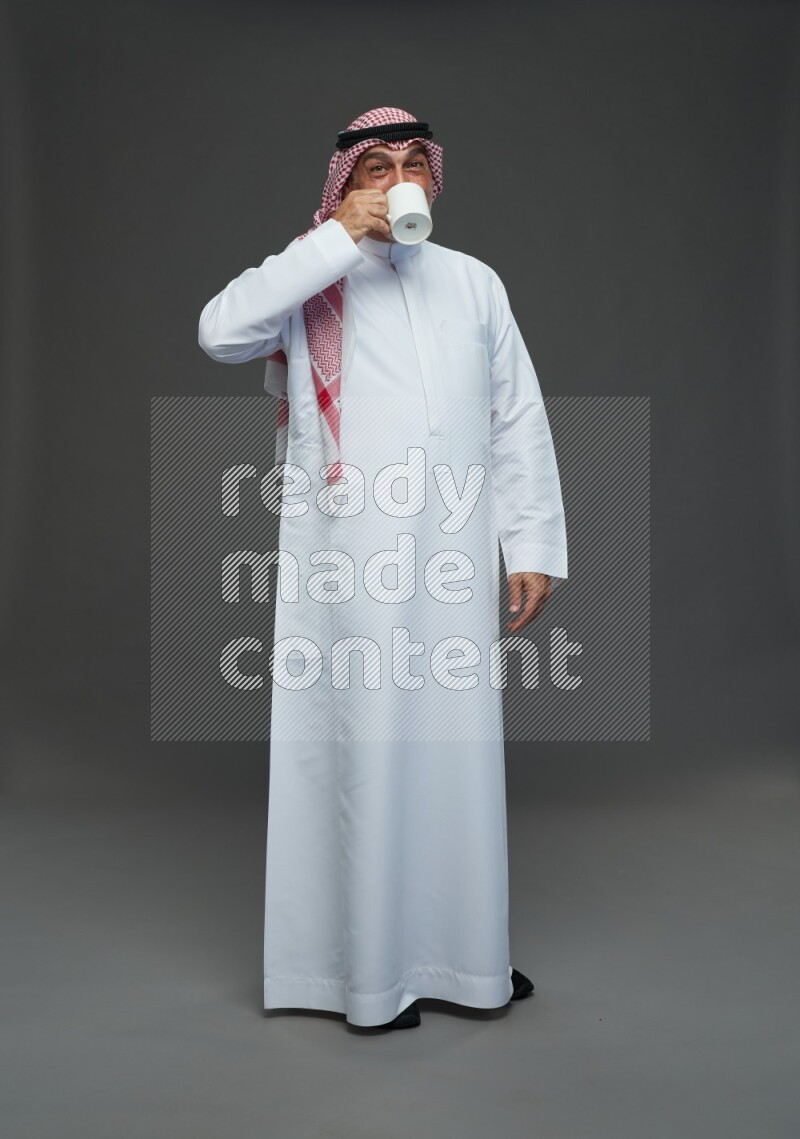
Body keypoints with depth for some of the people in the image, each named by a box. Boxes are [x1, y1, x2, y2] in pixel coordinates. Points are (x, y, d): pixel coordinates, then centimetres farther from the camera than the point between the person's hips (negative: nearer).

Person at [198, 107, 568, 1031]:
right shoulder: (311, 281, 4)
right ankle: (367, 963, 19)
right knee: (361, 752, 2)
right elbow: (220, 331, -16)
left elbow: (519, 423, 12)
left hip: (455, 560, 4)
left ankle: (465, 953, 28)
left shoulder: (474, 283, 14)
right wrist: (338, 237, -14)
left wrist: (535, 547, 6)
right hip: (348, 564, -3)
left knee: (459, 748, 10)